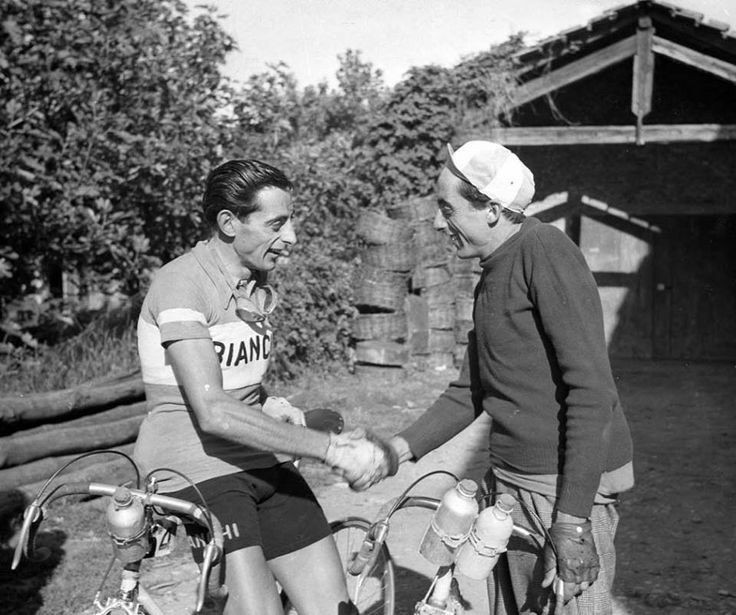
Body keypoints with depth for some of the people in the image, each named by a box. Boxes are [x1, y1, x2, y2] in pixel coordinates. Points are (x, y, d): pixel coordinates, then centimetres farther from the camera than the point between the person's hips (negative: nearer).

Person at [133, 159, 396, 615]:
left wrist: (273, 406, 0)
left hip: (260, 465, 7)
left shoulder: (258, 283, 12)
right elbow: (213, 412, -23)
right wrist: (330, 449, -24)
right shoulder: (183, 282, -14)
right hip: (194, 469, -7)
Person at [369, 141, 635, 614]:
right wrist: (402, 448, 7)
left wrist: (571, 520, -22)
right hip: (511, 483, 9)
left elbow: (591, 389, -20)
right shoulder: (491, 278, 13)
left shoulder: (546, 251, -15)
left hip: (569, 485, -8)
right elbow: (471, 393, 19)